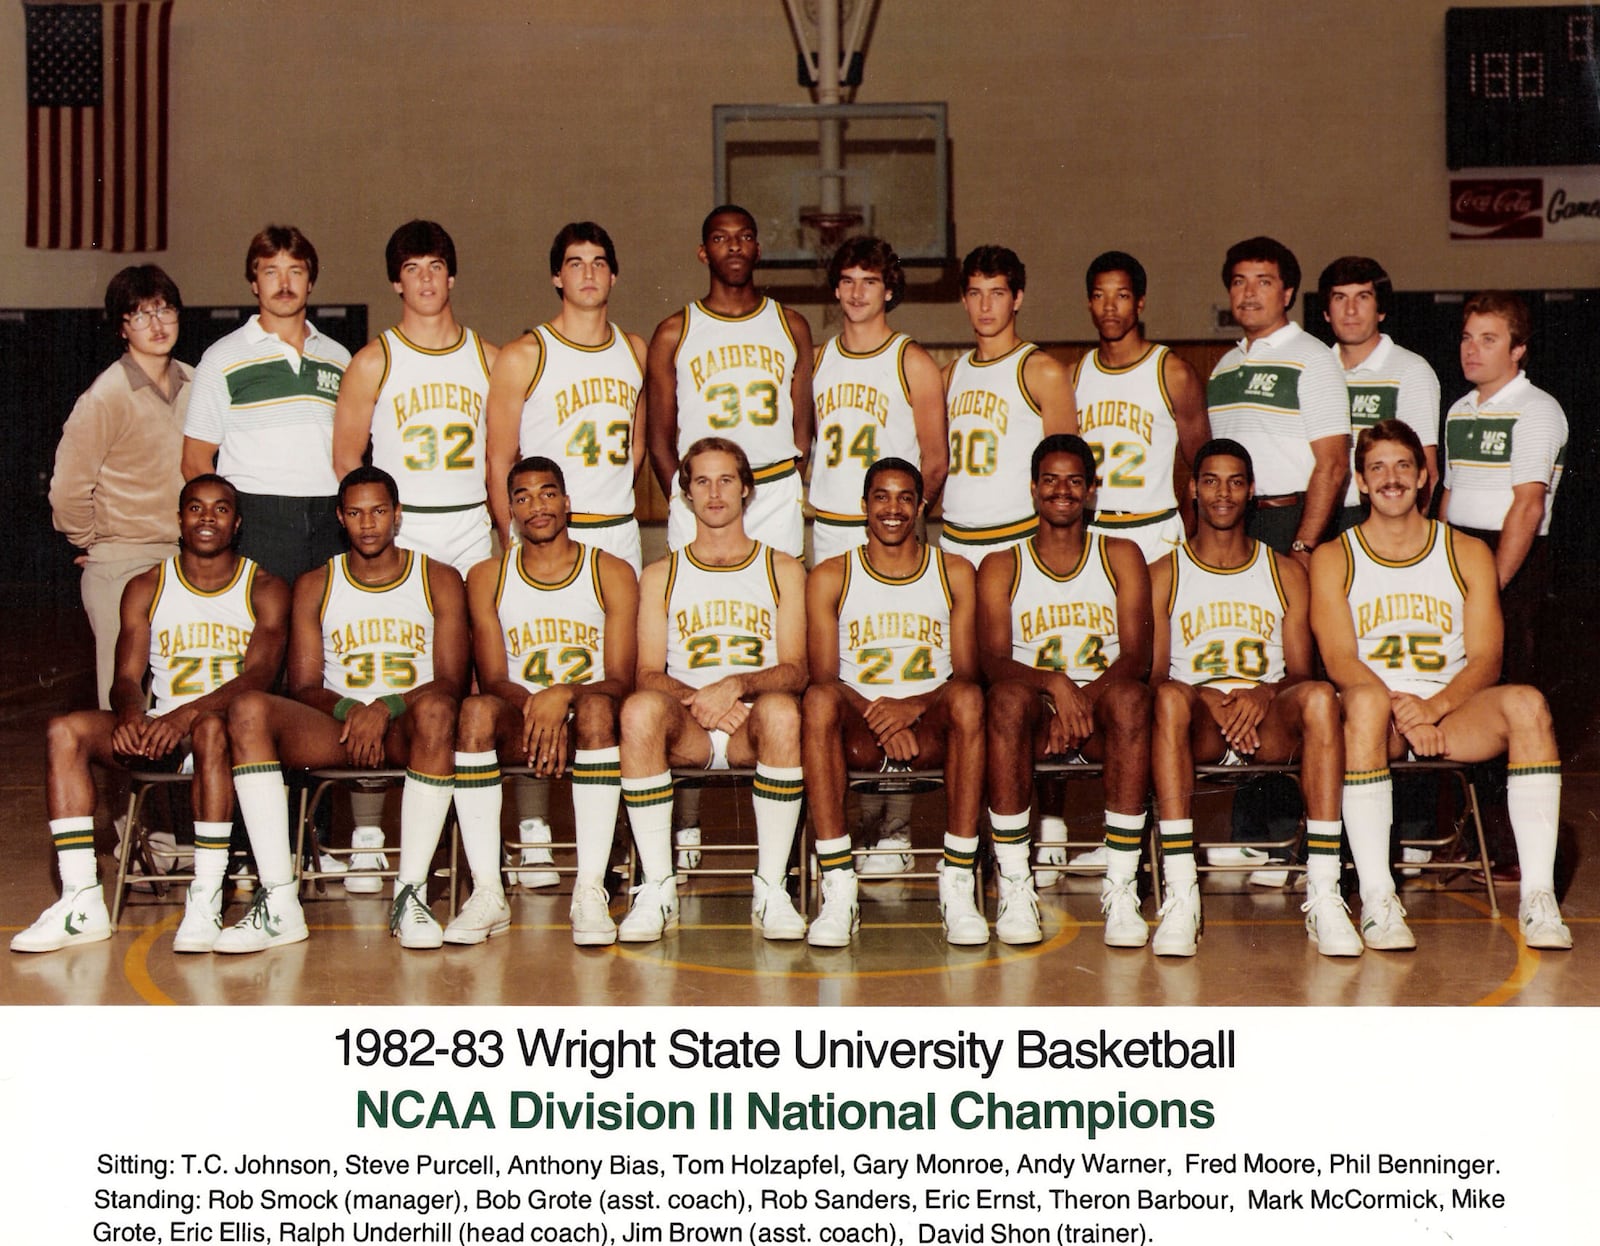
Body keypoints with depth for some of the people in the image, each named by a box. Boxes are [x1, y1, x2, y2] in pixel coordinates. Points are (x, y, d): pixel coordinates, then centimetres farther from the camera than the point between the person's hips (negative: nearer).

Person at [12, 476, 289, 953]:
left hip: (230, 726, -3)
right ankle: (82, 903, -25)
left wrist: (187, 714, -30)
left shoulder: (264, 589, 2)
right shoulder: (146, 589, 11)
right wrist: (131, 717, -24)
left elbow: (259, 673, -13)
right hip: (158, 730, 4)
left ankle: (206, 900, -36)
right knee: (65, 731, -21)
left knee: (212, 728, -38)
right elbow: (127, 676, 2)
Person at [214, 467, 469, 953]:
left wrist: (386, 707, -20)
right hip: (335, 727, 2)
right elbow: (303, 687, 6)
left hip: (407, 729, -2)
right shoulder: (315, 586, 14)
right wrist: (347, 709, -16)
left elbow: (452, 683, -2)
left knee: (435, 710, -39)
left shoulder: (439, 580, 8)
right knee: (248, 711, -27)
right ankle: (279, 904, -34)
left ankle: (411, 894, -35)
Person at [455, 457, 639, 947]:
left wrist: (564, 695, -25)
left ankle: (590, 892, -38)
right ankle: (487, 894, -33)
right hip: (518, 722, 1)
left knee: (596, 709, -36)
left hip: (586, 722, -1)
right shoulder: (487, 577, 10)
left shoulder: (611, 573, 5)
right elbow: (493, 680, 1)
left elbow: (621, 681, -4)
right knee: (476, 709, -32)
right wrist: (533, 708, -22)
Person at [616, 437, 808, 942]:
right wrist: (698, 699, -16)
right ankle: (657, 888, -28)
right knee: (640, 708, -34)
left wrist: (736, 685, -17)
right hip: (686, 729, 1)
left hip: (753, 729, 0)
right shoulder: (660, 575, 18)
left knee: (781, 710, -37)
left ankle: (771, 888, -28)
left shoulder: (782, 570, 16)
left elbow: (795, 670, 3)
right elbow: (648, 673, 6)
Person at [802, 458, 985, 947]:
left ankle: (958, 888, -31)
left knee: (967, 699, -33)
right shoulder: (830, 578, 9)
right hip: (859, 733, 0)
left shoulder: (954, 573, 11)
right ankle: (838, 891, -34)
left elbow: (966, 675, 3)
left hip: (930, 729, 0)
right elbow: (823, 677, 0)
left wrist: (912, 707, -18)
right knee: (818, 700, -33)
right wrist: (878, 717, -19)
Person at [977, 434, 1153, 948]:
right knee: (1007, 697, -34)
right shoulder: (1001, 568, 10)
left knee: (1129, 695, -34)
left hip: (1102, 709, 0)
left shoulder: (1121, 557, 11)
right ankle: (1014, 886, -31)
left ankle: (1121, 887, -34)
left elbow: (1137, 656, -2)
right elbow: (993, 661, -5)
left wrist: (1084, 698, -21)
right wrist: (1055, 684, -25)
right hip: (1037, 713, 0)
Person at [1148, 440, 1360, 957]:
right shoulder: (1164, 575, 13)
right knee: (1170, 697, -37)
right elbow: (1155, 676, 3)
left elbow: (1300, 674, 9)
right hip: (1198, 723, -1)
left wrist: (1262, 696, -14)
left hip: (1269, 721, 1)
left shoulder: (1285, 573, 18)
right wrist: (1213, 703, -16)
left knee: (1319, 697, -33)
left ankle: (1323, 896, -37)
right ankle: (1180, 897, -42)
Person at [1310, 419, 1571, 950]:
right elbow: (1340, 661, -5)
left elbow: (1486, 660, 2)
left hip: (1452, 712, 2)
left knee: (1527, 703, -29)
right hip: (1378, 714, -2)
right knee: (1366, 699, -38)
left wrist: (1435, 706, -18)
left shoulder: (1468, 554, 12)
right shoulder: (1333, 560, 7)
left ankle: (1538, 896, -30)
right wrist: (1402, 712, -22)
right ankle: (1376, 898, -38)